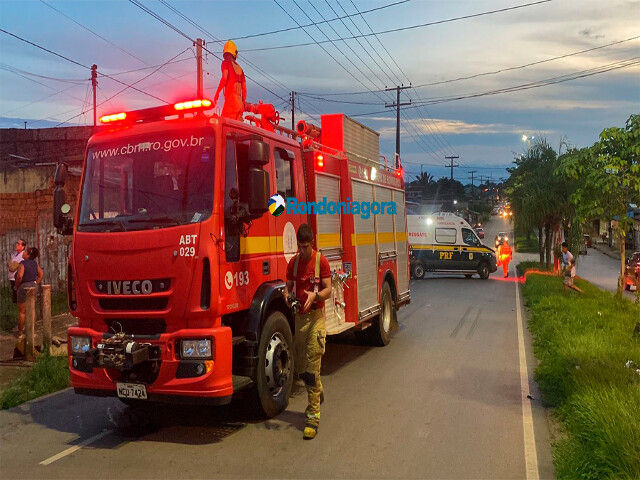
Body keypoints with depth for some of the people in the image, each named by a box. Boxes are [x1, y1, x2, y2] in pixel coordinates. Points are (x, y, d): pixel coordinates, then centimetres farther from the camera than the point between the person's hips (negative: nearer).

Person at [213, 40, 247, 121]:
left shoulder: (226, 63, 4)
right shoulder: (239, 67, 21)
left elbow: (224, 78, -13)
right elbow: (244, 87, 20)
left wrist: (217, 93, -9)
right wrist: (243, 103, 27)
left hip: (231, 97, -6)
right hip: (239, 101, 6)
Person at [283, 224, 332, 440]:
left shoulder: (321, 261, -5)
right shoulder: (293, 262, 9)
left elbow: (328, 290, -8)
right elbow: (288, 286, 11)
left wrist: (315, 295, -28)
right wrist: (287, 296, -12)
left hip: (316, 316, -5)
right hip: (299, 316, 5)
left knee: (312, 365, -10)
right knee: (299, 366, 12)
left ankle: (313, 416, -5)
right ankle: (318, 393, 40)